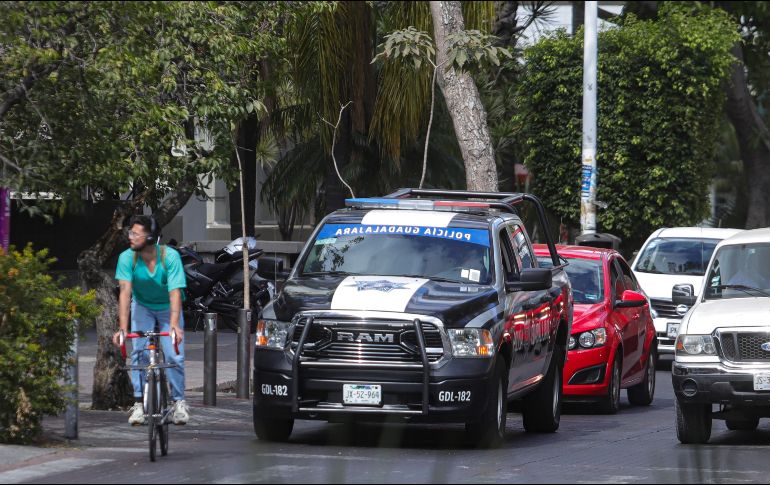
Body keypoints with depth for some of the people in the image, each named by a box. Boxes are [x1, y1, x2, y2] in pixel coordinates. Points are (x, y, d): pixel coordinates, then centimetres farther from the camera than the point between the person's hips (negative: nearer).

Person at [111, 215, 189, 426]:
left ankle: (179, 402, 6)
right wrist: (122, 328, -39)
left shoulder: (170, 256, -29)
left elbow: (175, 292, -35)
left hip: (168, 308, -1)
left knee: (174, 355, -10)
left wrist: (174, 324, -47)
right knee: (139, 352, -13)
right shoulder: (127, 258, -24)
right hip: (142, 307, 1)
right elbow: (125, 292, -30)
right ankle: (139, 403, -5)